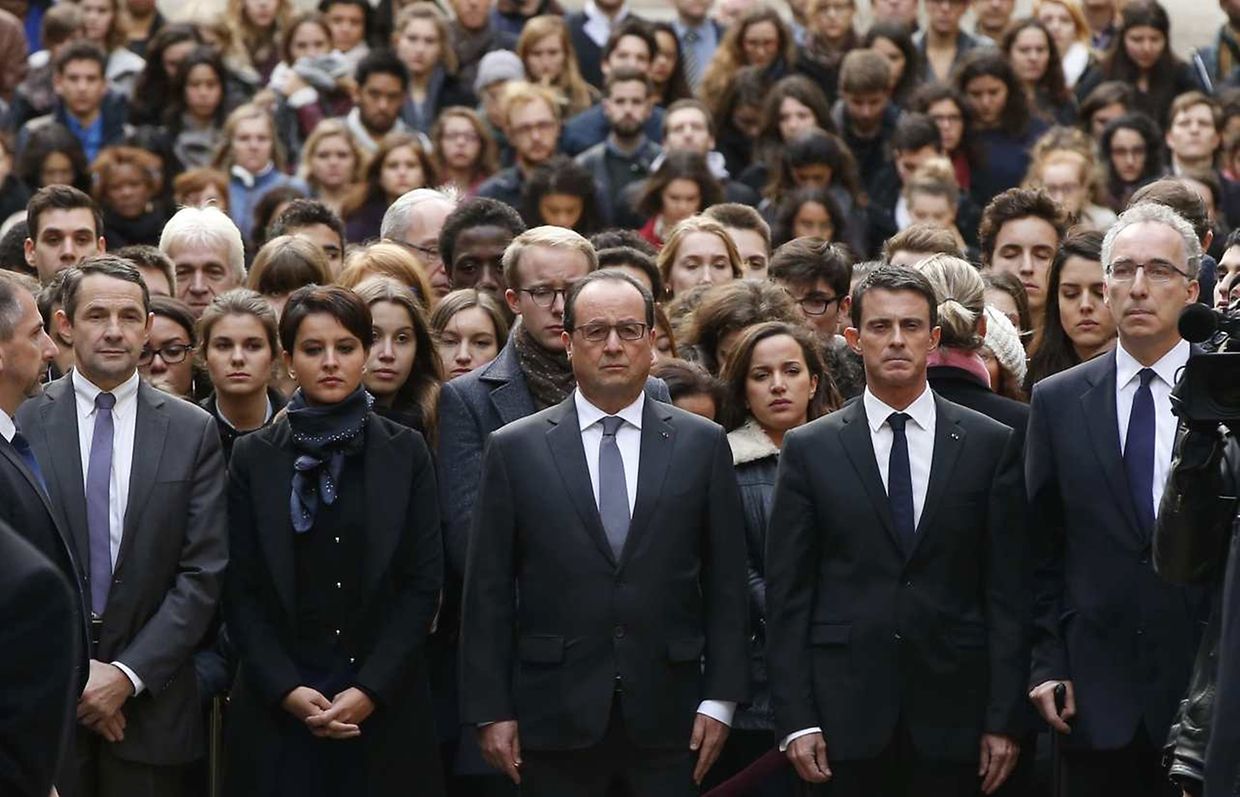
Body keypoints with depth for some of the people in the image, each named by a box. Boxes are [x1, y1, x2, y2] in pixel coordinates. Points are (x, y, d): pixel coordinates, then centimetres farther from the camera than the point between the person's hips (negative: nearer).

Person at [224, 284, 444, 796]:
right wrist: (286, 689, -10)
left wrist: (372, 690, -9)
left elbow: (424, 582, 1)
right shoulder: (254, 457, 5)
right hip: (279, 710, 0)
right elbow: (240, 591, 2)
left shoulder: (406, 453, 5)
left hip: (385, 709, 0)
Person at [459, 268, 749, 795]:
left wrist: (720, 700, 1)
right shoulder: (515, 450, 4)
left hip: (667, 718, 1)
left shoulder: (702, 445, 6)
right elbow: (488, 593, 3)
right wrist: (490, 711, -2)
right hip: (556, 721, -1)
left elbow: (725, 584, 7)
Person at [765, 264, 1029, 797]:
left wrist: (1005, 719, -1)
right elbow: (787, 595, 4)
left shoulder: (991, 445, 6)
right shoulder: (809, 450, 6)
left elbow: (1008, 592, 4)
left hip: (952, 716, 0)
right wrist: (796, 720, -4)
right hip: (847, 713, 0)